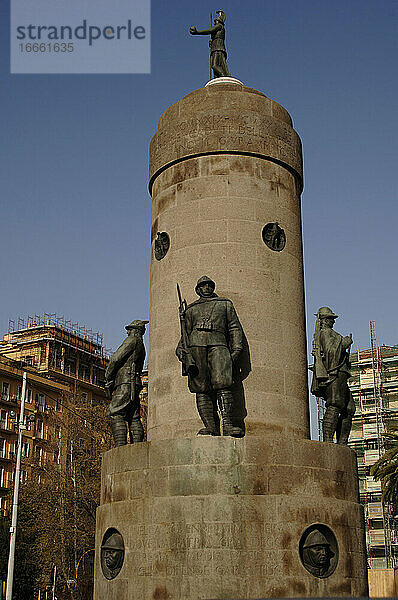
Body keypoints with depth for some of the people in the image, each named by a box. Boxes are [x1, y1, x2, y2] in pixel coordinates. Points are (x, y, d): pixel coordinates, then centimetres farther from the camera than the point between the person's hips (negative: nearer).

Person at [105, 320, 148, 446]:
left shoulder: (133, 340, -1)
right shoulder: (141, 347, 28)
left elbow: (116, 358, -9)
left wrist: (108, 377, 1)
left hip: (125, 383, -10)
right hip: (135, 385, 10)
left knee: (116, 415, -14)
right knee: (134, 418, 5)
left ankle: (120, 446, -23)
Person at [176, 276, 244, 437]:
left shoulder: (225, 304, 24)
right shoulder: (191, 309, 28)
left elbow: (235, 328, 18)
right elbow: (186, 332, 25)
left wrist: (237, 348, 4)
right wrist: (180, 348, 6)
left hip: (218, 345, -2)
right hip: (196, 345, 2)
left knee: (222, 384, -20)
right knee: (201, 389, -8)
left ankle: (228, 424, -24)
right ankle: (211, 427, -10)